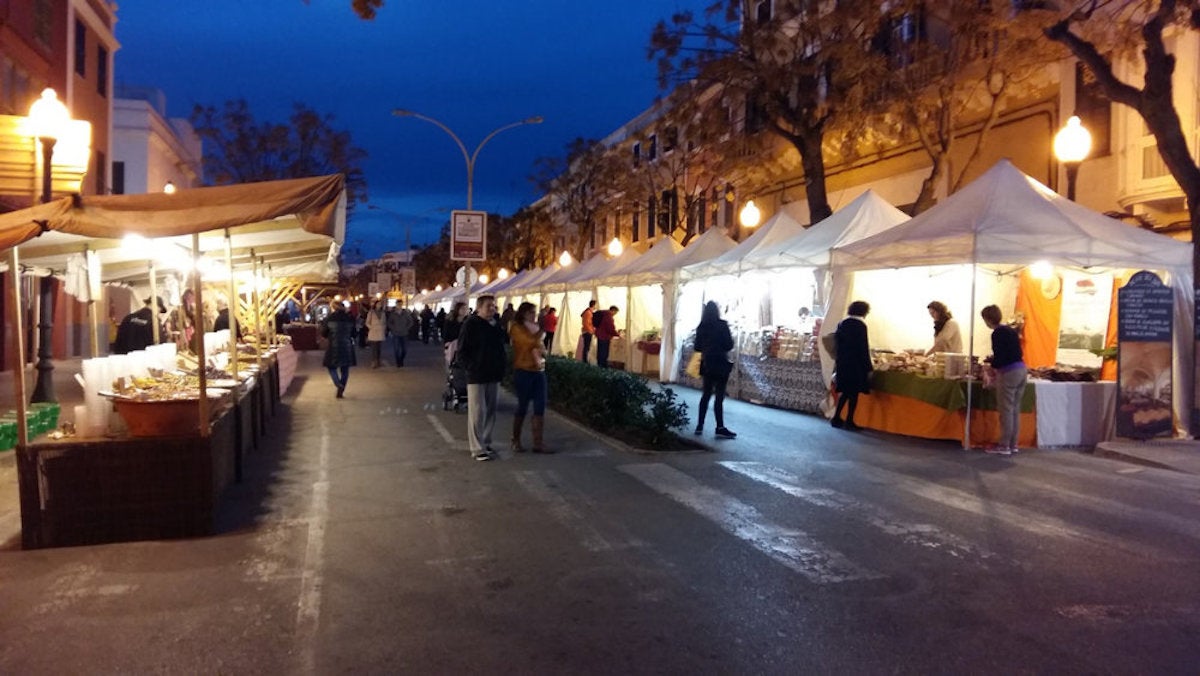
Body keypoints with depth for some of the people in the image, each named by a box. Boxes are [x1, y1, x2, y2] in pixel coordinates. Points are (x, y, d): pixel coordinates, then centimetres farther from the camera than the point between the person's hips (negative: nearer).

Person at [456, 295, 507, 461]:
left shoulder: (496, 325, 11)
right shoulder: (471, 324, -8)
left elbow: (501, 347, 22)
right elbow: (462, 352, -9)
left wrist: (502, 364, 9)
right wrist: (472, 367, -15)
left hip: (494, 376, 7)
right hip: (476, 376, -7)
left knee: (490, 412, 11)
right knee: (477, 413, -4)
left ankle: (486, 443, 23)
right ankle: (478, 449, 1)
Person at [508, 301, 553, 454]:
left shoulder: (534, 329, 18)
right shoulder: (516, 328, -6)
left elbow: (542, 348, 19)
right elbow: (532, 341, -20)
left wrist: (540, 351, -3)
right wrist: (539, 328, -4)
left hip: (539, 371, 7)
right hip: (523, 371, -7)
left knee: (540, 407, 0)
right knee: (523, 407, 1)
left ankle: (538, 443, 2)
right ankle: (516, 441, 17)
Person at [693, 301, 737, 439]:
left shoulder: (701, 327, 2)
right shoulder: (722, 325, -10)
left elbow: (697, 347, 7)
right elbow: (729, 345, -10)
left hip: (707, 364, 5)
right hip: (720, 363, -5)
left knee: (706, 394, 13)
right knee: (719, 396, -3)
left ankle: (700, 425, 14)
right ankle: (720, 428, -3)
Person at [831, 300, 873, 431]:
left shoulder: (842, 324, 9)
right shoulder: (860, 325, -10)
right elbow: (864, 347, -13)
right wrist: (868, 366, -9)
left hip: (842, 362, 6)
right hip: (856, 363, -6)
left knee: (845, 391, 15)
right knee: (854, 392, 1)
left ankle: (837, 418, 14)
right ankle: (849, 421, 2)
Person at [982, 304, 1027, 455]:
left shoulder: (997, 333, -12)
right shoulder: (1010, 330, 13)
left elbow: (999, 359, -15)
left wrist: (989, 361, 5)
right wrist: (994, 359, 19)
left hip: (1009, 373, -8)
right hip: (1022, 369, 8)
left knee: (1006, 411, -2)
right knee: (1015, 410, 12)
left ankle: (1004, 446, 3)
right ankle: (1013, 444, 17)